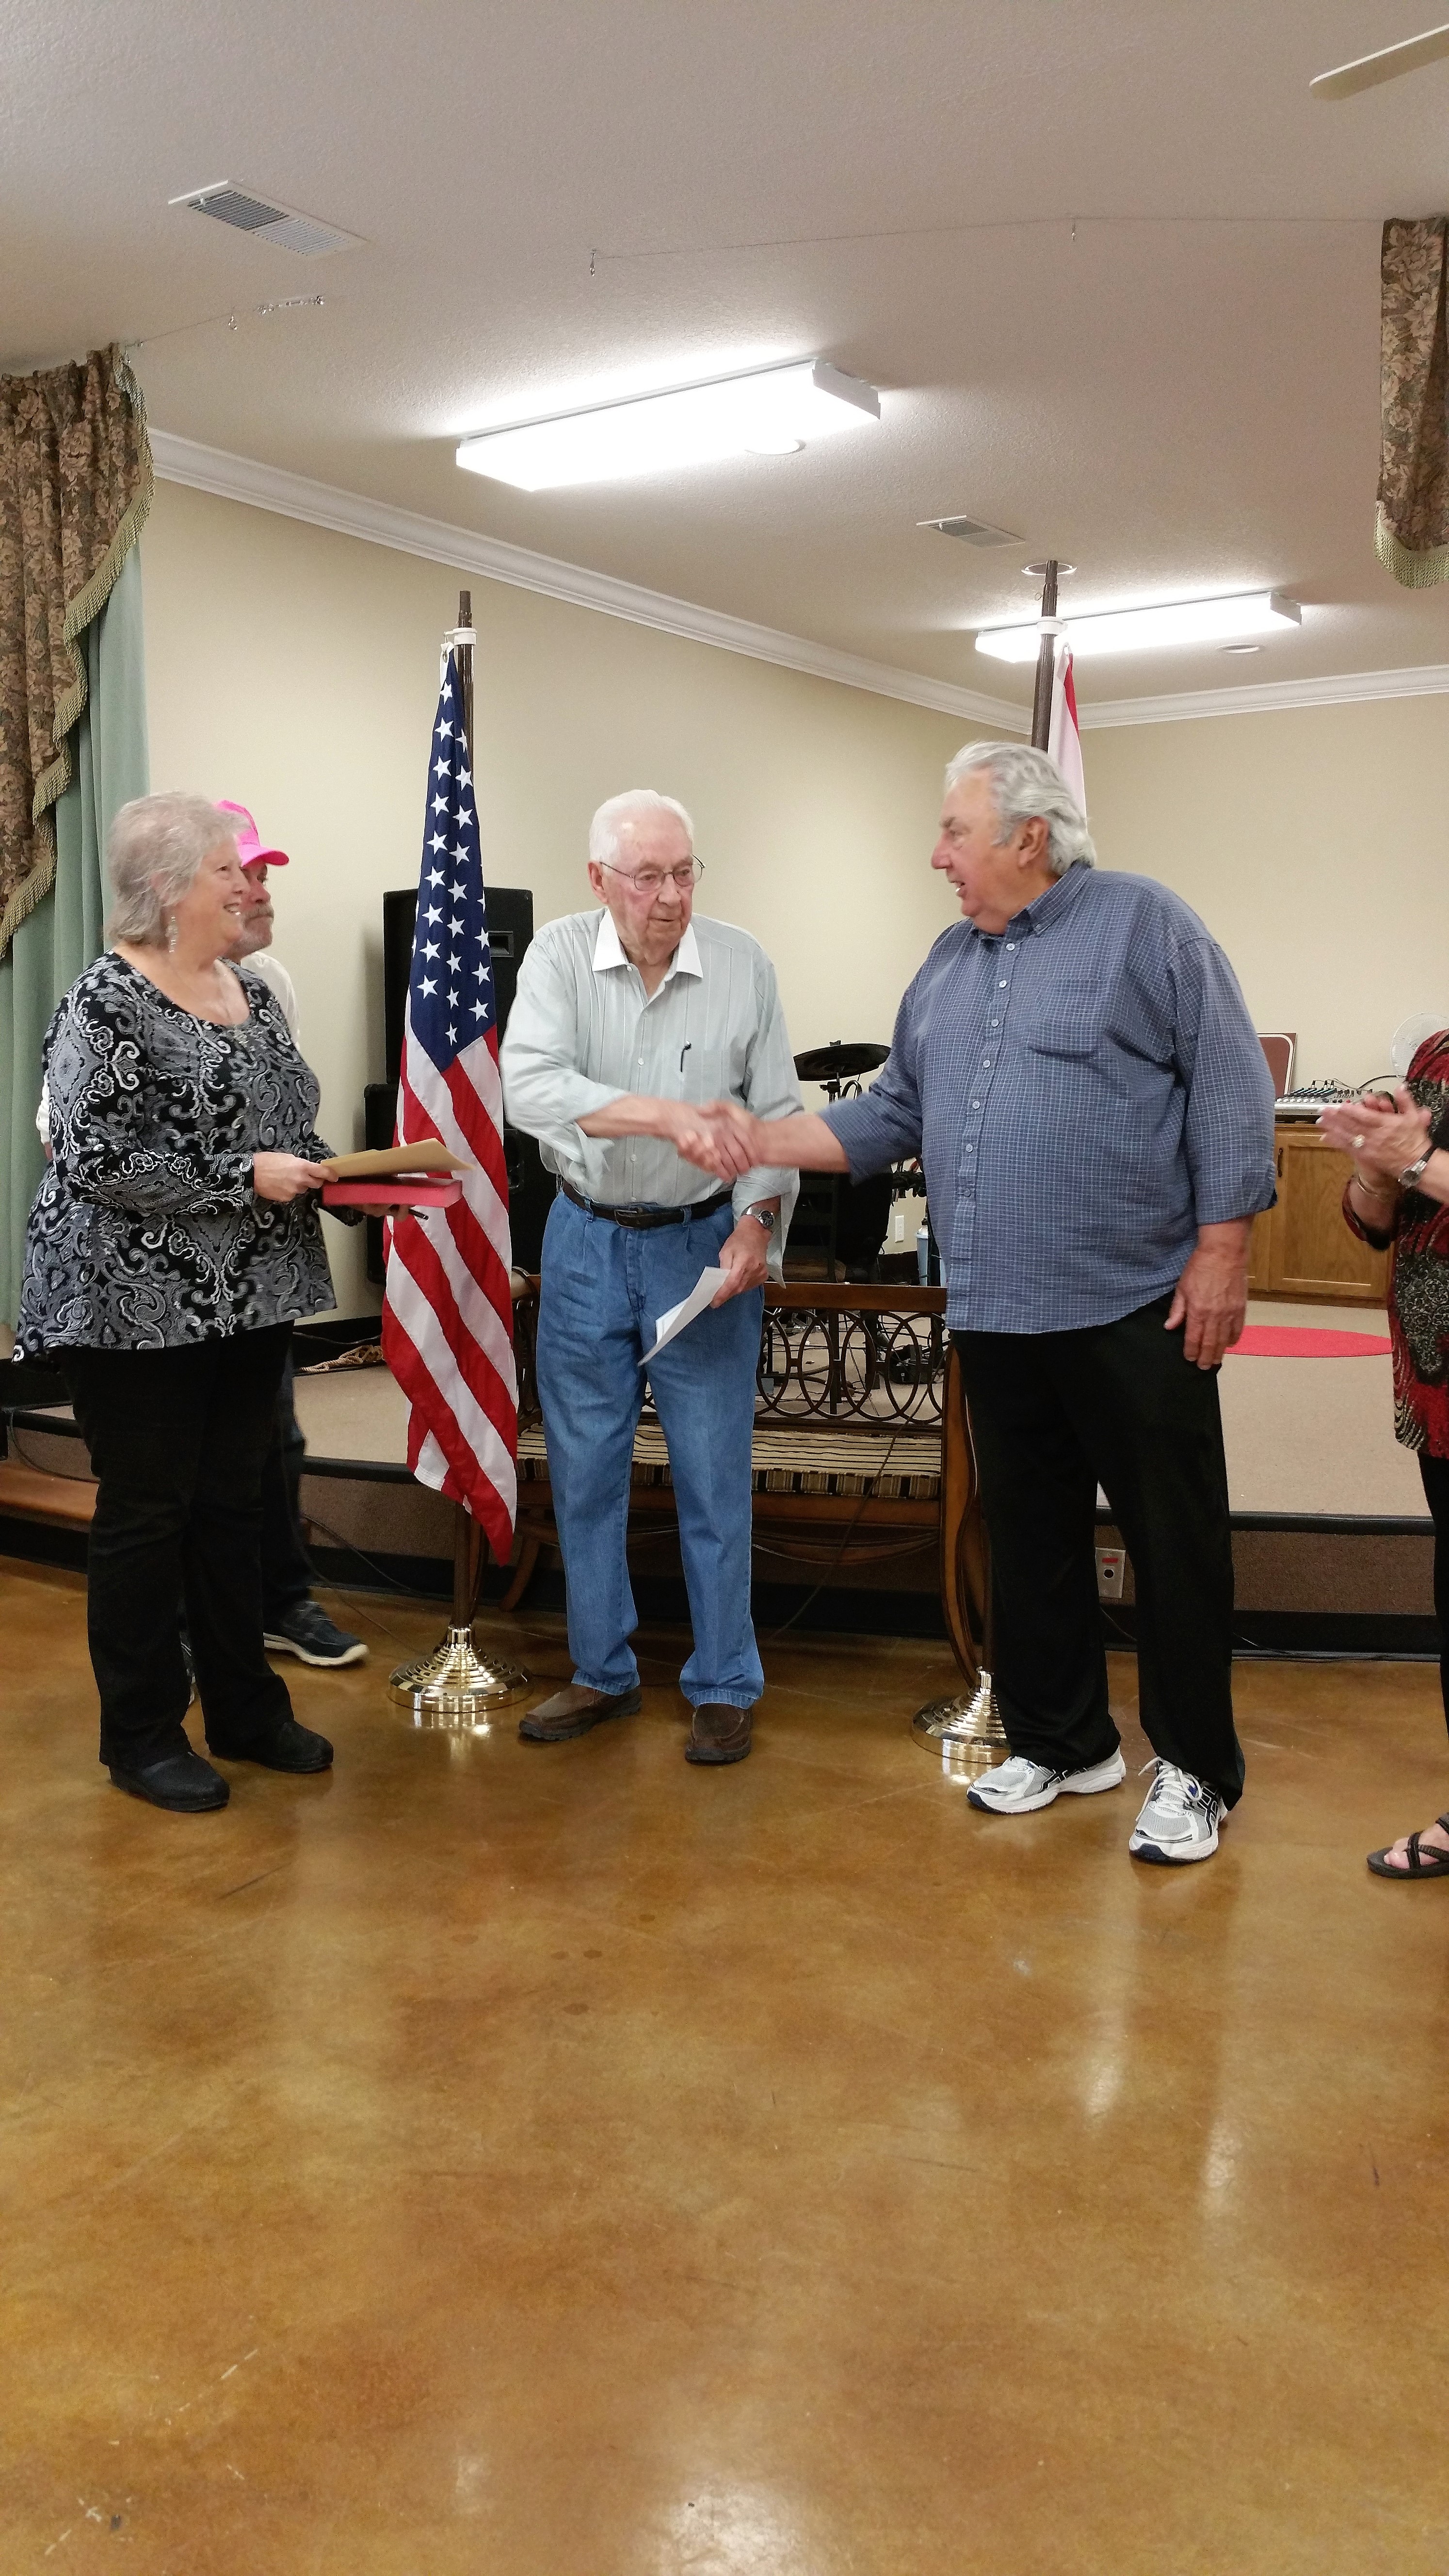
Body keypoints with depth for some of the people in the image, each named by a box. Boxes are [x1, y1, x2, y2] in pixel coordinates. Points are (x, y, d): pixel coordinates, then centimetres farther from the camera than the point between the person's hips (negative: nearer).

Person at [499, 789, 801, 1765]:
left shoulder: (744, 966, -5)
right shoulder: (560, 957, -8)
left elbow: (776, 1116, 0)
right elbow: (530, 1086, -25)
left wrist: (757, 1220, -15)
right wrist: (667, 1114, -37)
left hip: (703, 1243, -1)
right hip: (587, 1242, 1)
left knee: (714, 1474, 3)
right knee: (585, 1471, 10)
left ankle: (726, 1685, 18)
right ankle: (602, 1672, 27)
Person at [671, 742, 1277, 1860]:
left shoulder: (1145, 924, -4)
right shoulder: (950, 961, 15)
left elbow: (1229, 1093, -8)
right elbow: (894, 1116, 15)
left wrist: (1220, 1250, -13)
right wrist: (762, 1142, 5)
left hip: (1133, 1307, -6)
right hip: (996, 1311, 7)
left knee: (1175, 1542, 2)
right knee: (1031, 1537, 15)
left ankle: (1195, 1770, 17)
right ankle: (1063, 1742, 30)